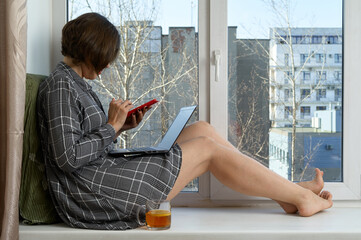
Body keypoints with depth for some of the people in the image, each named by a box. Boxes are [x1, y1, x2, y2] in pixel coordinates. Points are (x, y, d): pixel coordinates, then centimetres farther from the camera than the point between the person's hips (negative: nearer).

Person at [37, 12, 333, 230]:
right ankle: (301, 197, 2)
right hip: (93, 193, -10)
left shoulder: (73, 82, 19)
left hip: (103, 176, 10)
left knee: (201, 129, 5)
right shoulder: (60, 86, -12)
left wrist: (119, 127, 6)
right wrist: (112, 126, -12)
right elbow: (67, 156, -21)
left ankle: (288, 192, 8)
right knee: (207, 148, -8)